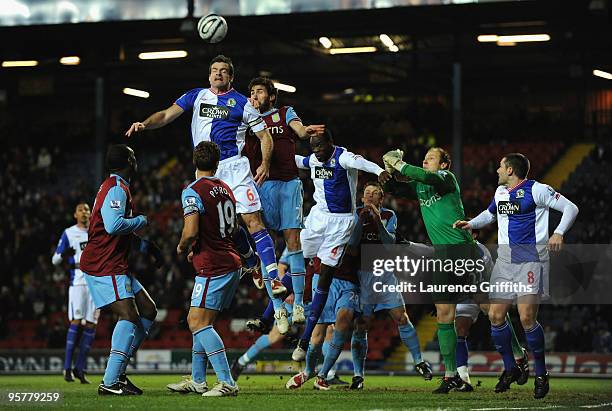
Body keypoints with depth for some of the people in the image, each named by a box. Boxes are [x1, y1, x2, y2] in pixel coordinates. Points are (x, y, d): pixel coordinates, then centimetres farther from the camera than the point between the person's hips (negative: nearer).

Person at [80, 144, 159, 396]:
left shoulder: (118, 187, 22)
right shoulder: (117, 189, -12)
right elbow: (113, 225, -28)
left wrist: (145, 246, 21)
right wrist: (141, 221, -11)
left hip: (115, 265, 11)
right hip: (104, 267, -11)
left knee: (148, 311, 10)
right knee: (129, 316, -21)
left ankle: (117, 371, 8)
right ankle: (110, 382, -26)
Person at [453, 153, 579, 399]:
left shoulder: (536, 190, -7)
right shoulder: (500, 192, 15)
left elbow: (570, 208, -6)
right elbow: (490, 213, 35)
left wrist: (558, 233, -21)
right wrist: (470, 224, 17)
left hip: (531, 260, -7)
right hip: (505, 260, 7)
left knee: (526, 317, -17)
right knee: (496, 316, -1)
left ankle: (541, 374, -1)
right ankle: (510, 369, 18)